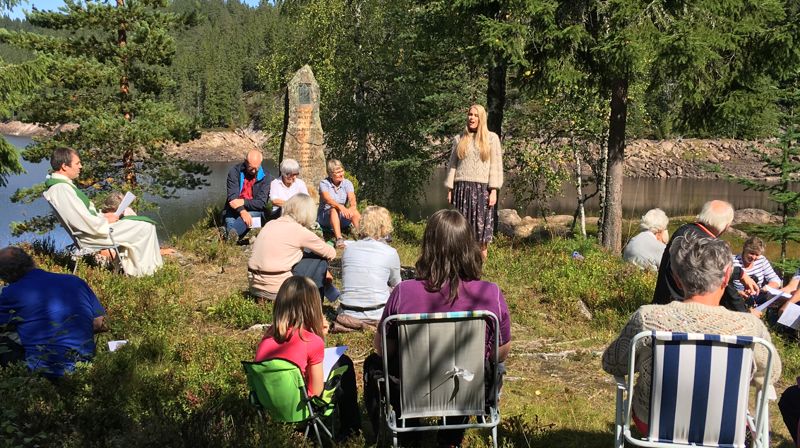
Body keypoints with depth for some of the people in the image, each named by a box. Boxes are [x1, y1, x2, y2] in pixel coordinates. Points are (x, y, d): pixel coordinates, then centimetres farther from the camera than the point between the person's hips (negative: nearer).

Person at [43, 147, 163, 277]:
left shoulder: (61, 184, 8)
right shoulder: (61, 189, -25)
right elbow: (85, 222, -28)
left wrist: (102, 215, 8)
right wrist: (105, 221, -13)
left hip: (94, 225, 11)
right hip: (92, 233, -11)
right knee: (145, 227, -9)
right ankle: (143, 270, 6)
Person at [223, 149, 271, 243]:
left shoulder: (265, 176, -2)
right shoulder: (235, 171, -3)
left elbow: (262, 203, -7)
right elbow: (232, 197, -12)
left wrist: (243, 202, -23)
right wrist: (242, 211, -31)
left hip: (254, 211, -2)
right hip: (234, 211, 2)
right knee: (230, 221, -30)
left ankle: (229, 235, -54)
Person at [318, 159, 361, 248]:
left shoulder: (347, 183, 2)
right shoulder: (324, 183, -6)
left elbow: (352, 199, -15)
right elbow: (328, 199, -24)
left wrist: (352, 207, -39)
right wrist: (340, 207, -44)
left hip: (342, 218, 3)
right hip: (325, 217, -3)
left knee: (355, 212, -27)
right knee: (334, 210, -36)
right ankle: (339, 239, -51)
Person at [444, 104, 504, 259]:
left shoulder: (491, 138, 5)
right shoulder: (459, 139, 12)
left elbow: (496, 165, 1)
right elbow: (452, 165, 12)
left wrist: (494, 190, -7)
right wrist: (450, 189, 5)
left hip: (482, 188, -2)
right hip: (462, 187, 2)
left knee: (481, 225, -3)